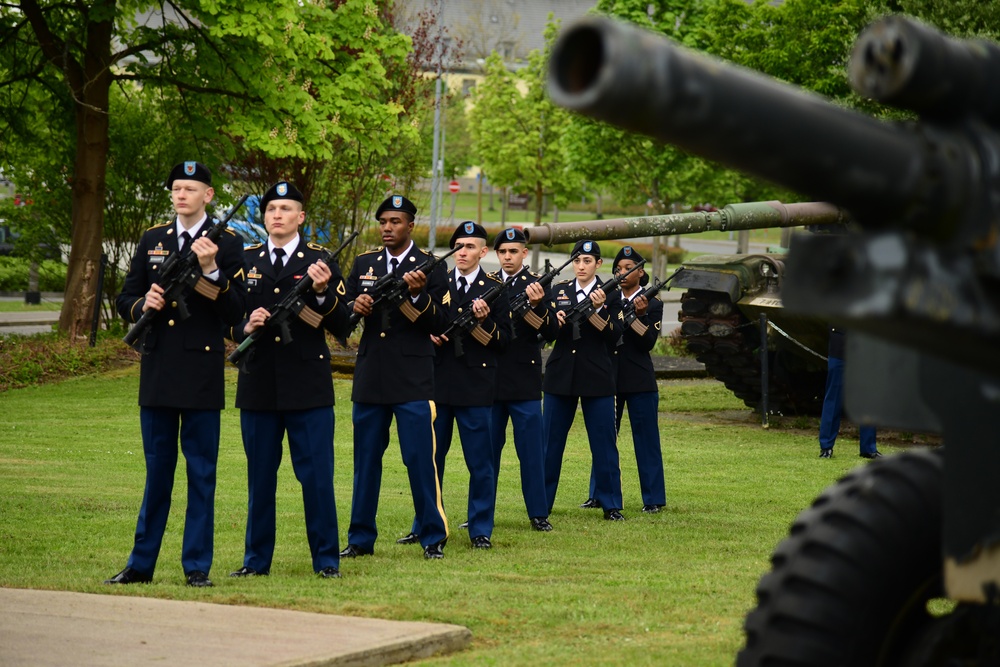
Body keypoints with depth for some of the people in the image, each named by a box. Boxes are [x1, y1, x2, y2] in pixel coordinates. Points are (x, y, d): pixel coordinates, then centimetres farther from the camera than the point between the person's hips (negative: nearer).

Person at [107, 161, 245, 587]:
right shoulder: (152, 241, 11)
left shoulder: (227, 245, -1)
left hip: (202, 373, -3)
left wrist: (210, 271, -20)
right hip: (157, 372, 4)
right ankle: (141, 564, 16)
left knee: (201, 473, 2)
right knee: (157, 472, 10)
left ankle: (197, 567, 7)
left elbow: (235, 313, -7)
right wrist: (143, 305, -9)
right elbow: (125, 301, 13)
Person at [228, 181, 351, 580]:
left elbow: (341, 328, -1)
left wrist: (323, 293, -18)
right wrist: (245, 328, -9)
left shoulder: (321, 262, 3)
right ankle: (256, 560, 17)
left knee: (316, 475, -2)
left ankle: (326, 559, 6)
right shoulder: (244, 261, 9)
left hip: (309, 386, -2)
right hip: (258, 385, 2)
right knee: (260, 476, 8)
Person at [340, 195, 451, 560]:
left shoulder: (431, 267, 1)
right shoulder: (363, 264, 12)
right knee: (366, 458, 8)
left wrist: (419, 295, -21)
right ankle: (360, 538, 15)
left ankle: (434, 538, 2)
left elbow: (439, 324, -4)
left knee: (420, 459, -6)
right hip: (370, 377, 4)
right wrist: (355, 307, -9)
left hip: (412, 379, -4)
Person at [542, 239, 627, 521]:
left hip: (596, 376, -2)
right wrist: (554, 321, -14)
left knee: (604, 443, -1)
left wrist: (597, 310, -20)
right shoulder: (559, 292, 10)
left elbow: (614, 336, -7)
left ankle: (611, 505, 6)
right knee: (550, 441, 5)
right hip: (560, 375, 2)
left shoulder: (610, 295, 3)